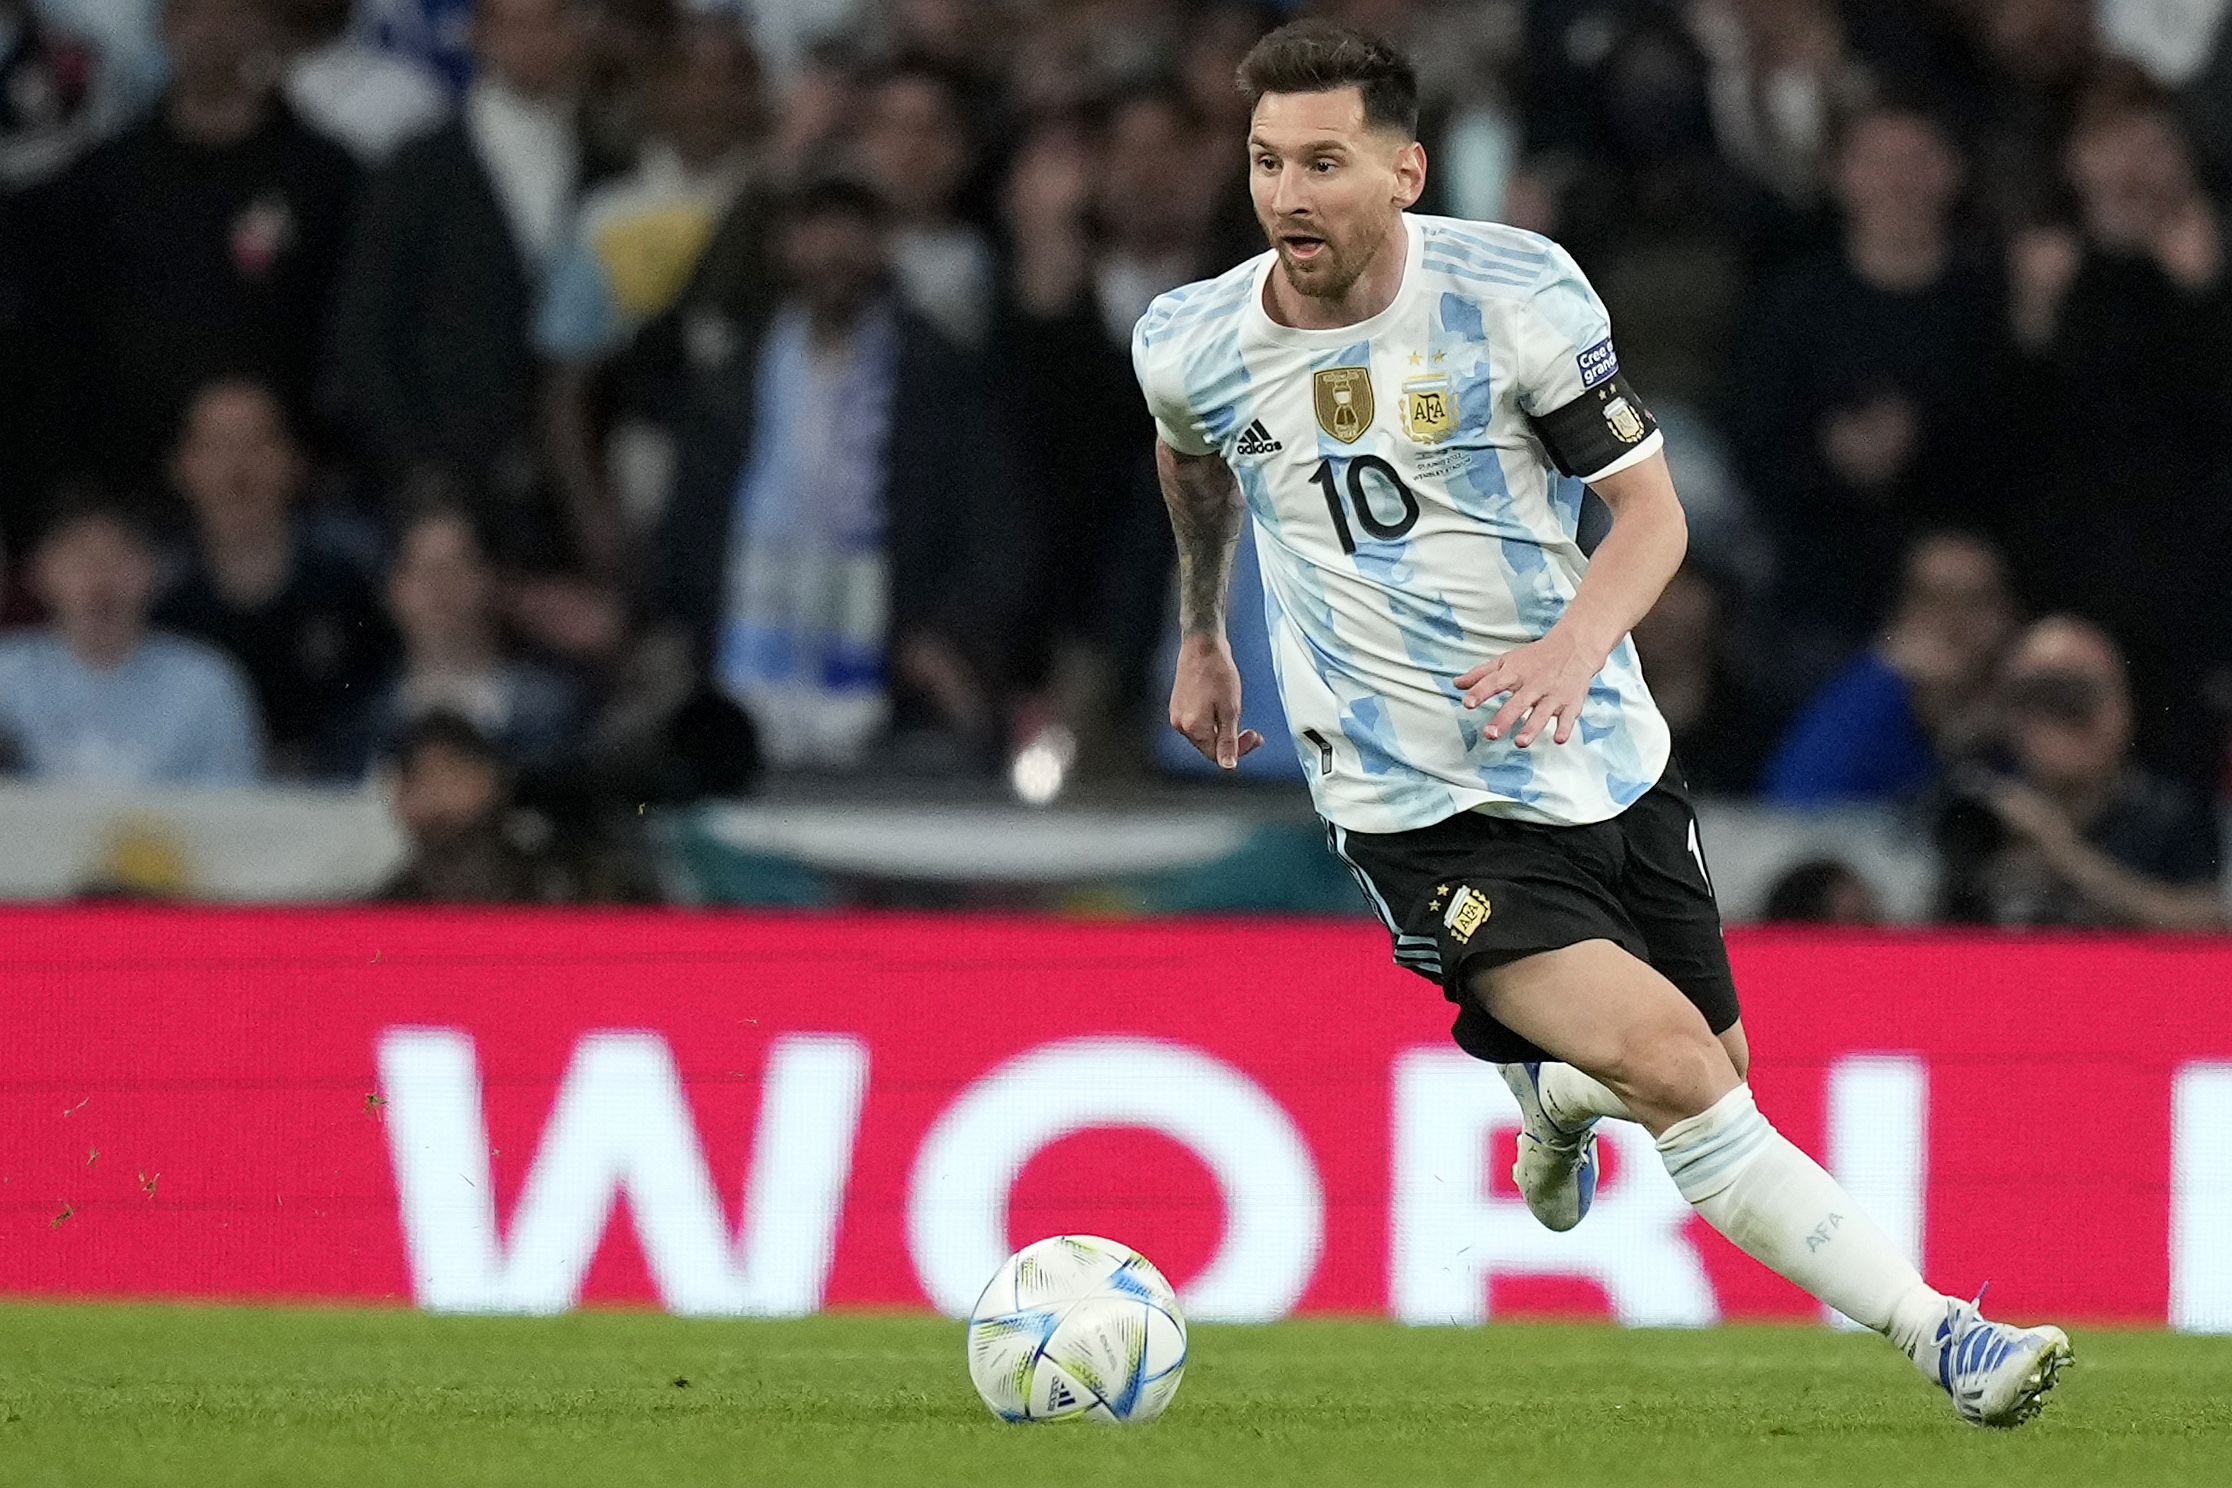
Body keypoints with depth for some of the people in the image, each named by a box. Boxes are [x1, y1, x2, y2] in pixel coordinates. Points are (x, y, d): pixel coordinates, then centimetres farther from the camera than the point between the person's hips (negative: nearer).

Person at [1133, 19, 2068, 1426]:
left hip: (1606, 764, 2)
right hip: (1425, 819, -2)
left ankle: (1557, 1095, 51)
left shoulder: (1517, 291, -12)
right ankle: (1940, 1336, -18)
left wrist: (1575, 647, -28)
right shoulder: (1190, 345, -6)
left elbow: (1650, 510, -9)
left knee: (1712, 1073, 15)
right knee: (1670, 1062, -21)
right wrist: (1202, 636, 32)